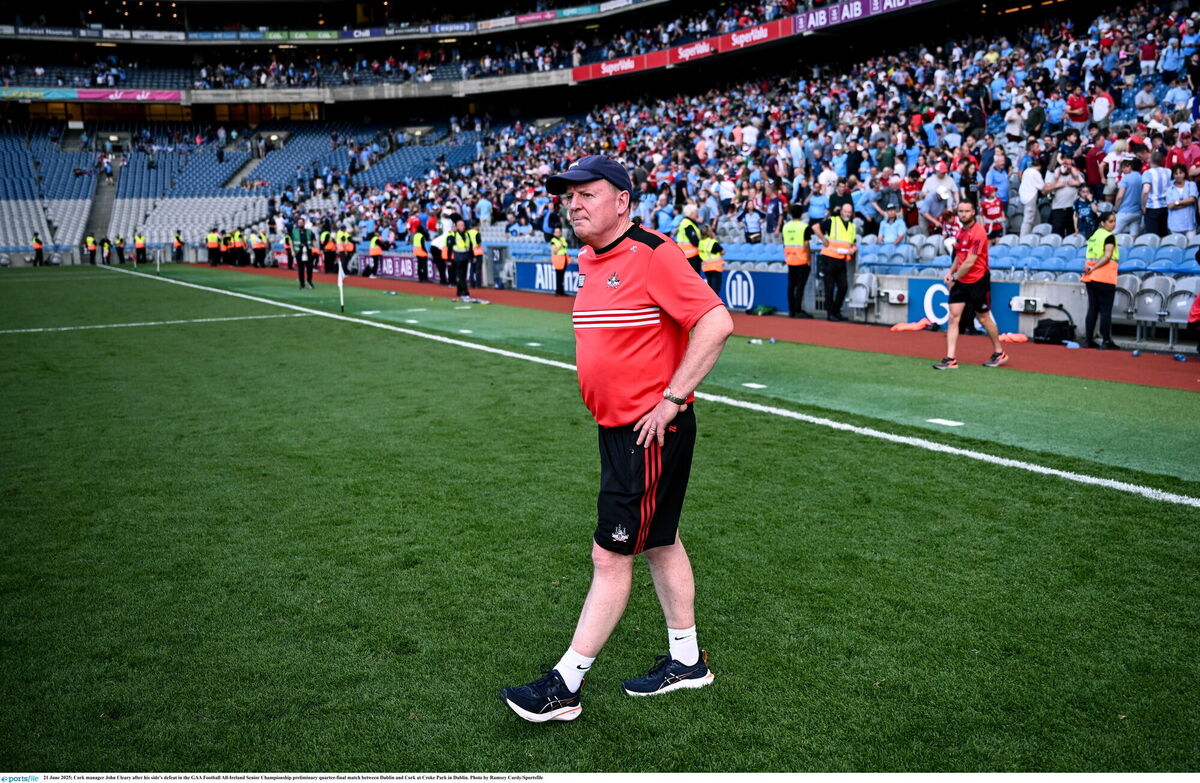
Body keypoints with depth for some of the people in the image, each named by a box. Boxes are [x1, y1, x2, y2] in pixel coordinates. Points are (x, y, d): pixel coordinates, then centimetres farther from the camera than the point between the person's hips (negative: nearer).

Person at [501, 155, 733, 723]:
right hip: (616, 430, 10)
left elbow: (716, 322, -23)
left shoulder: (652, 254, -16)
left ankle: (565, 685, 8)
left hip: (652, 433, -10)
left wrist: (670, 402, -21)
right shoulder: (590, 262, 12)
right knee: (658, 543, 18)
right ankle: (686, 661, 33)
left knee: (610, 555, -3)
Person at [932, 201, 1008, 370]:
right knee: (953, 317, -4)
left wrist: (954, 278, -12)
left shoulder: (978, 232, -17)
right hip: (959, 281, 7)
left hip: (977, 281, -7)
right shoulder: (961, 230, 8)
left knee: (984, 318, 7)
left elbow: (970, 262, -20)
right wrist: (951, 272, 6)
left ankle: (999, 353, 27)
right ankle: (951, 359, -6)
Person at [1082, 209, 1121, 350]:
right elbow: (1107, 256, -18)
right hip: (1104, 278, -7)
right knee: (1106, 310, -4)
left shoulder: (1093, 236, 15)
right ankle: (1106, 341, -4)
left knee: (1092, 309, 9)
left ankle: (1089, 339, 10)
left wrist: (1088, 266, -8)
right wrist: (1093, 268, -14)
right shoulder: (1110, 237, -7)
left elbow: (1090, 256, 8)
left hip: (1091, 277, 7)